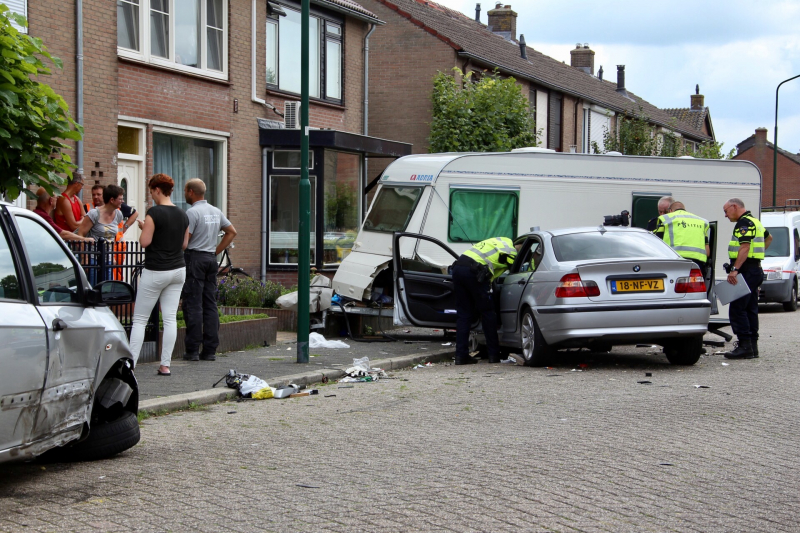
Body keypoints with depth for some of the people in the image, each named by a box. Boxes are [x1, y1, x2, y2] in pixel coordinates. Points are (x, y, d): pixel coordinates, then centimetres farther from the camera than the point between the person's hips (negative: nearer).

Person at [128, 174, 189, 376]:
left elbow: (144, 242, -16)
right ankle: (165, 365, 5)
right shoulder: (182, 214, 7)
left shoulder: (154, 212, -14)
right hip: (178, 270, 6)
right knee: (170, 318, 5)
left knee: (140, 319, 1)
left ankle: (130, 364, -1)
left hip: (155, 272, -6)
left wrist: (144, 228, 2)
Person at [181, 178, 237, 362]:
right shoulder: (216, 212, 14)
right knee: (210, 304, 7)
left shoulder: (192, 212, -11)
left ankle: (193, 350, -7)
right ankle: (210, 350, 7)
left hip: (194, 258, -7)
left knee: (193, 305, -6)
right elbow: (232, 232, 21)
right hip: (211, 259, 7)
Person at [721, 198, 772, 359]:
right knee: (750, 309, 12)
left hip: (747, 271, -11)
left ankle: (744, 346, -14)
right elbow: (768, 238, 39)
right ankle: (752, 346, 13)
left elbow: (745, 248, -24)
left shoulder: (744, 223, -12)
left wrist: (735, 270, -30)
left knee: (737, 309, -11)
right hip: (755, 270, 11)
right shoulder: (754, 221, 21)